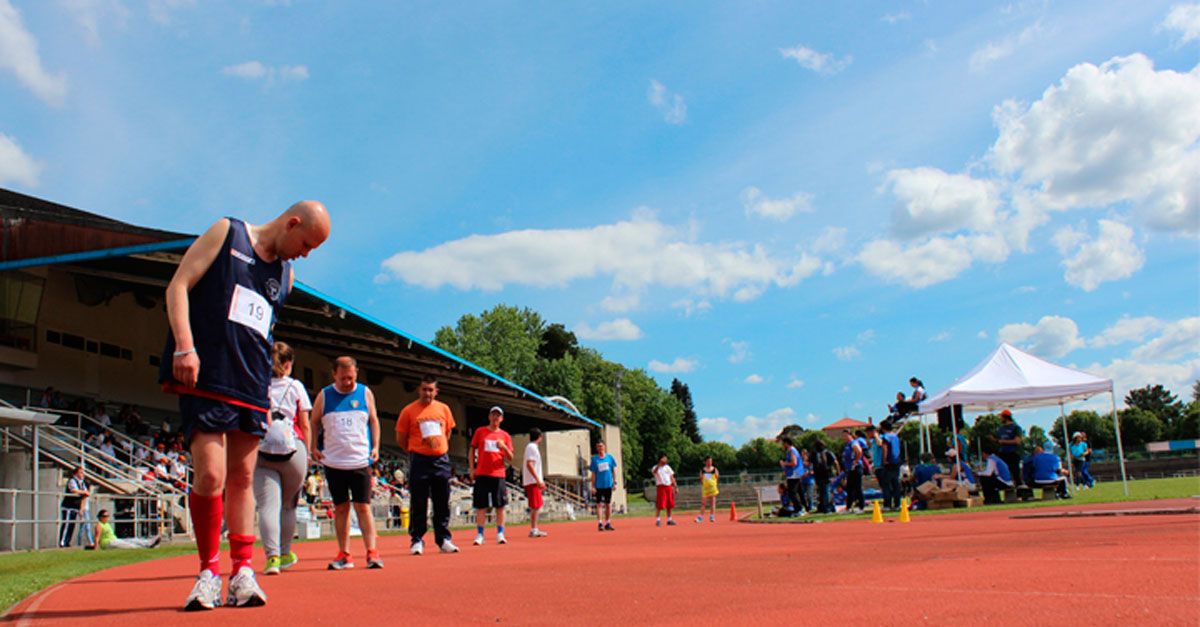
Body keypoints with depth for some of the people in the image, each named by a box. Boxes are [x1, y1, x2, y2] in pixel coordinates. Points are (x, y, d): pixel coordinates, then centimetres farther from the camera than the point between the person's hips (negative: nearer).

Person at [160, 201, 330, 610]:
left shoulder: (286, 274, 18)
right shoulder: (226, 233, 3)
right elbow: (178, 286, -4)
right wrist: (184, 346, -16)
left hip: (252, 389, 6)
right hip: (205, 379, -6)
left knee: (242, 479, 6)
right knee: (211, 476, -12)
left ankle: (242, 573, 9)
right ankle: (209, 572, 3)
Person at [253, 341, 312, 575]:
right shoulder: (296, 387, 6)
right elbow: (305, 425, 6)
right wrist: (307, 453, 15)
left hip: (260, 451, 0)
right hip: (292, 450, 0)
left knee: (267, 505, -4)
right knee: (288, 505, 15)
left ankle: (272, 556, -17)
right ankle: (285, 554, 26)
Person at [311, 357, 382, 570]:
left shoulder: (365, 393, 3)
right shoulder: (324, 395, 3)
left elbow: (373, 420, 10)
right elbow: (314, 422, 12)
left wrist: (375, 446, 1)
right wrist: (313, 447, 0)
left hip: (360, 461, -1)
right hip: (333, 462, 1)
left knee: (363, 507, -3)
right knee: (341, 508, 7)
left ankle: (372, 552, -1)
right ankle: (344, 555, 13)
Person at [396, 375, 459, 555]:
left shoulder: (443, 409, 8)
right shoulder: (409, 411, -2)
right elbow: (400, 438, 3)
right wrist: (415, 452, 7)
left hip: (441, 460, 3)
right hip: (419, 461, -3)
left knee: (443, 504, 7)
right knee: (418, 504, 0)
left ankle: (443, 539, 15)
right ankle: (416, 540, 8)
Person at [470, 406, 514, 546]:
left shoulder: (505, 436, 10)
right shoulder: (480, 432, 8)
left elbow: (510, 457, 7)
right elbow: (472, 449, 12)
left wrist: (504, 447, -13)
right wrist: (472, 468, 3)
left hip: (498, 474, 1)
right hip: (481, 474, -1)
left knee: (500, 506, -1)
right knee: (481, 506, -1)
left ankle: (500, 534, 6)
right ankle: (479, 535, 5)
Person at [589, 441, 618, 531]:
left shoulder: (609, 457, 5)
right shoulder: (594, 459, 0)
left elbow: (613, 470, 9)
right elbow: (593, 473, 1)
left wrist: (615, 482, 4)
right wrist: (593, 486, -4)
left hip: (608, 485, 2)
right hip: (599, 485, -2)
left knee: (608, 504, 7)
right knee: (599, 504, -3)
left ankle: (608, 523, 15)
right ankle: (600, 524, -1)